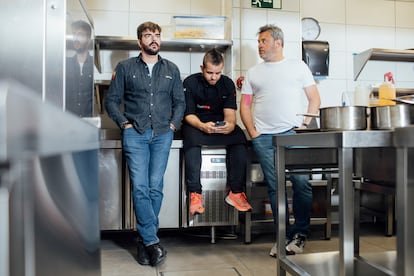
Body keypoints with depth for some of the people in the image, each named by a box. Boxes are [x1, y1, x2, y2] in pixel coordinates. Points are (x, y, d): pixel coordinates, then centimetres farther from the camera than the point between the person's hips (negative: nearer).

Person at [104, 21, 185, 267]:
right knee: (140, 187, -9)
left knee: (155, 188, 1)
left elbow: (180, 101, 16)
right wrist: (124, 123, -3)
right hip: (135, 134, -1)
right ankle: (152, 242, -2)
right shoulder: (125, 67, 8)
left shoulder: (172, 69, 14)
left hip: (162, 135, 2)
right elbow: (112, 100, 7)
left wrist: (173, 124, 3)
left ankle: (145, 242, 13)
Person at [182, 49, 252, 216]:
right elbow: (188, 114, -10)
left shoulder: (227, 84, 4)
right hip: (196, 122, -2)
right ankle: (195, 194, -31)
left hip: (220, 122, 3)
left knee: (239, 139, -27)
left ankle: (236, 192, -20)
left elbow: (229, 111, -4)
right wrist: (202, 126, -32)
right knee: (192, 140, -37)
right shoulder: (190, 83, -5)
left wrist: (230, 124, -30)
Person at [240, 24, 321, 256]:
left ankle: (300, 234, 9)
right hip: (264, 137, 2)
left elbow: (314, 99, 10)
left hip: (294, 134, -1)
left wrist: (306, 124, -4)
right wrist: (253, 132, 0)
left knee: (302, 183, -7)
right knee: (275, 187, 2)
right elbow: (245, 106, 13)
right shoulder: (253, 72, 17)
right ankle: (284, 236, 13)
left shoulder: (298, 67, 13)